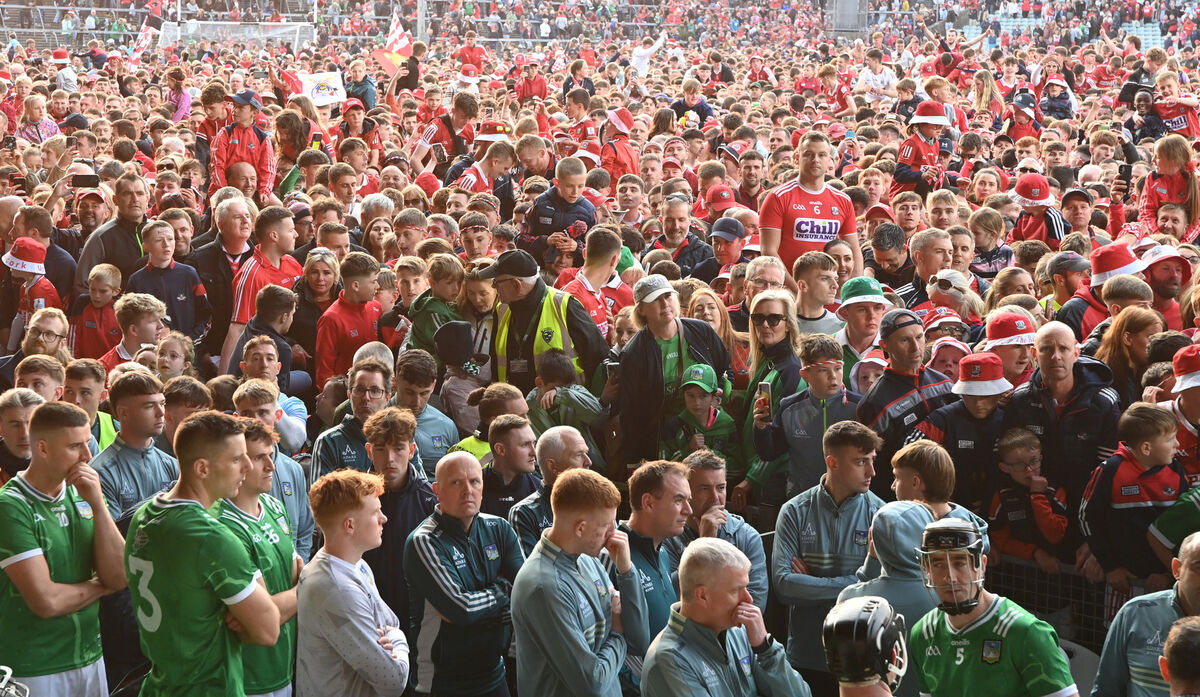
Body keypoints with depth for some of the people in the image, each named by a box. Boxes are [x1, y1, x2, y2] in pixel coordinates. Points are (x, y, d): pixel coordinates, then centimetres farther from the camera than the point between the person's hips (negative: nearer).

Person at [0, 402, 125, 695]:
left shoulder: (80, 496, 3)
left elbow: (118, 576, -3)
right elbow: (47, 601, -21)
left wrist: (98, 505, -11)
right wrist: (99, 586, -3)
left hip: (91, 658, 6)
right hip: (35, 670, -6)